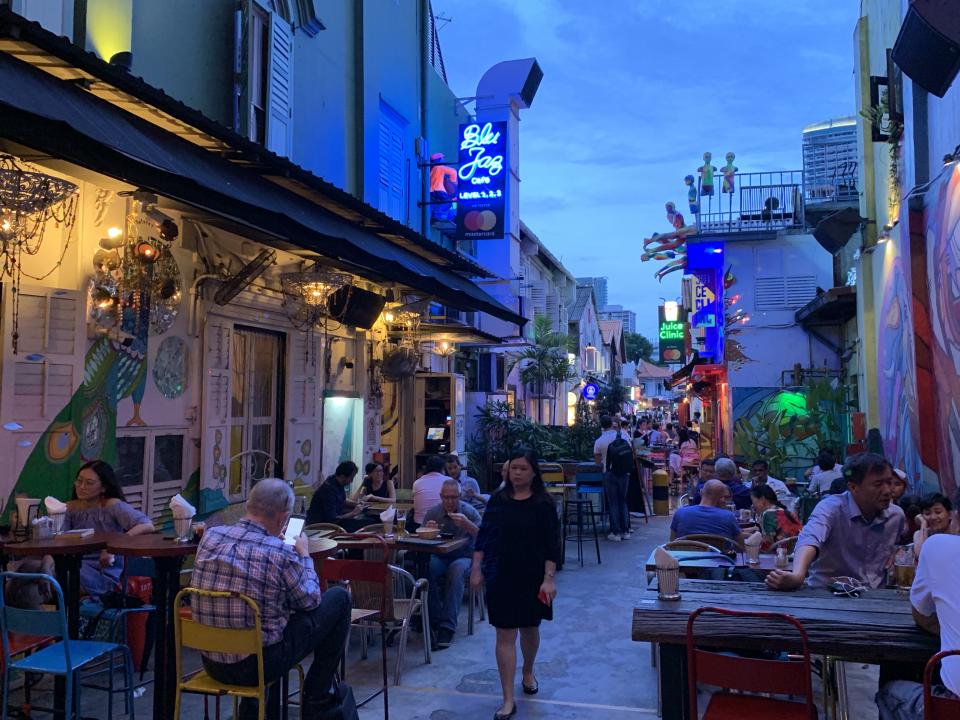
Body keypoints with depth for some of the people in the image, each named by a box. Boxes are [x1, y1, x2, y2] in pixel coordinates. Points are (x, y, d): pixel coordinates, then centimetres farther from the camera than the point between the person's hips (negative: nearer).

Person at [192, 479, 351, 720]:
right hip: (257, 665, -6)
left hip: (211, 663, 6)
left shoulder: (210, 536, -4)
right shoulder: (281, 553, -19)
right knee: (339, 598, 8)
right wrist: (304, 554, 12)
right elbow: (310, 601, -1)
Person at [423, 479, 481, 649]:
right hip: (439, 557, 2)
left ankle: (447, 625, -33)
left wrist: (467, 524, -28)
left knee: (456, 570, -37)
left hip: (464, 557, -2)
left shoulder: (469, 511, -4)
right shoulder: (432, 513, 3)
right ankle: (435, 621, -21)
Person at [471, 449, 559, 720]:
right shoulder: (497, 500, 1)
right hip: (500, 576, 1)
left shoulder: (544, 504, -6)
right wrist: (476, 568, 2)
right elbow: (483, 536, 6)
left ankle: (528, 672, 47)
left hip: (532, 577, -1)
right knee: (505, 635, 0)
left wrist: (549, 578, -13)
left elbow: (552, 545, -7)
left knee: (529, 628, 18)